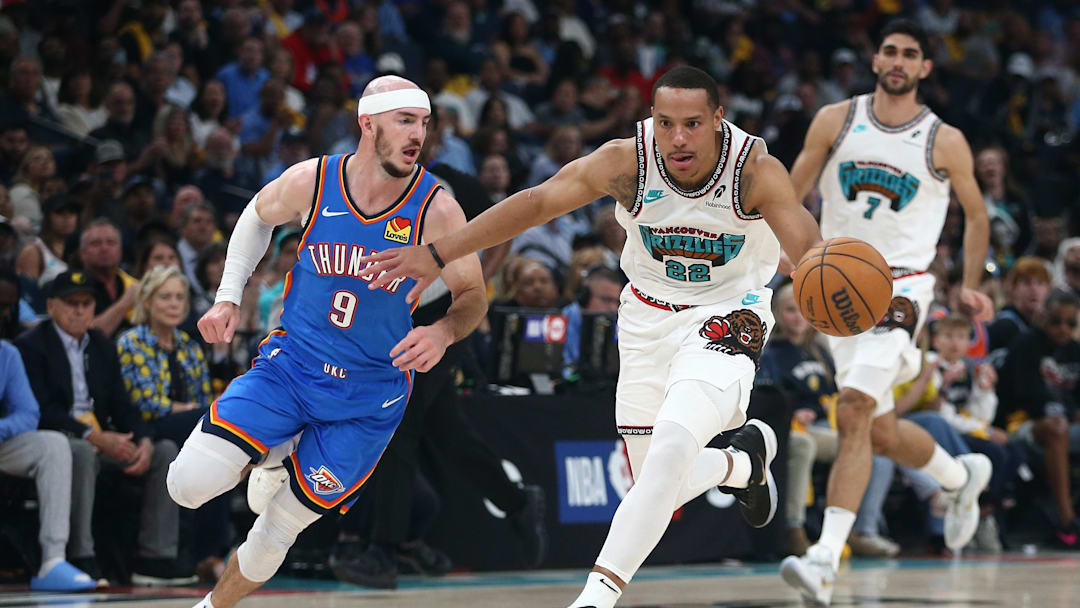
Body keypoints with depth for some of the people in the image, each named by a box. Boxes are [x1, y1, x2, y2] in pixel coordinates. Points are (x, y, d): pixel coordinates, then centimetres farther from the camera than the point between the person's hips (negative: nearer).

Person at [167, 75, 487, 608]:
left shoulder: (438, 212, -14)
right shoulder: (310, 182, -10)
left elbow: (472, 296, -5)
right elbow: (258, 216, 13)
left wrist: (445, 330, -27)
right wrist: (228, 298, 6)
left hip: (369, 399, -1)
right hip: (289, 368, 1)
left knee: (279, 528, 5)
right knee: (189, 484, -16)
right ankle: (272, 454, 16)